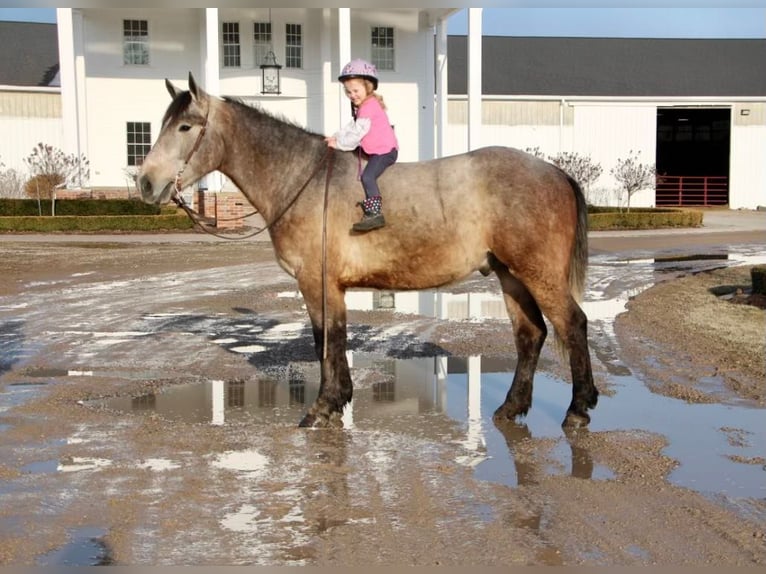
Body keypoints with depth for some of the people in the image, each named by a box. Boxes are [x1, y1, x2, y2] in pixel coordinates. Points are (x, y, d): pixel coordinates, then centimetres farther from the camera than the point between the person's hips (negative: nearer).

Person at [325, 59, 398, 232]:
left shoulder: (368, 107, -18)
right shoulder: (362, 106, 15)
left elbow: (357, 133, -21)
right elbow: (352, 127, 21)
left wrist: (339, 144, -12)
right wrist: (335, 137, 10)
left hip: (385, 150, -12)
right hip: (378, 150, 12)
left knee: (367, 176, -24)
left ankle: (374, 213, -30)